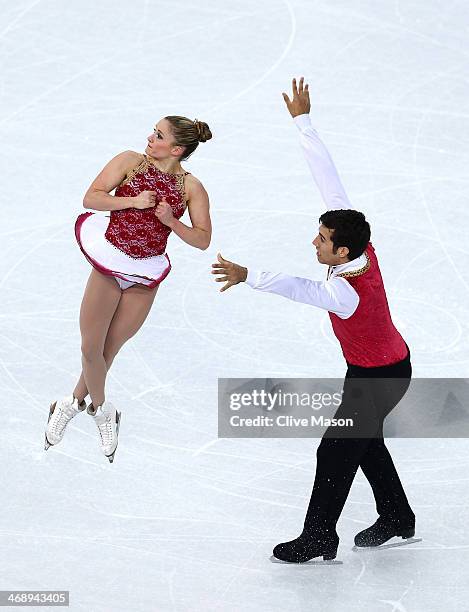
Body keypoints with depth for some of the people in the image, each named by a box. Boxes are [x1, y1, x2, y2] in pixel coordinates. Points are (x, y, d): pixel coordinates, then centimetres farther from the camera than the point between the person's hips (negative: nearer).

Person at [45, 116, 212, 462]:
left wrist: (171, 221, -20)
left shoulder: (192, 188, -5)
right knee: (91, 348, 0)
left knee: (109, 348, 10)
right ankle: (100, 408, 25)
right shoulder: (130, 162, -5)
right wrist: (133, 201, -21)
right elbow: (91, 198, -9)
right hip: (108, 264, 0)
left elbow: (203, 240, -4)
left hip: (144, 276, 0)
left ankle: (75, 401, 32)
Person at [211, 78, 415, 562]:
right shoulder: (360, 245, -17)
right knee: (364, 440, 22)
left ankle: (318, 538, 9)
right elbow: (329, 181, -16)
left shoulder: (345, 294, -37)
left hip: (379, 378, -9)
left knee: (336, 450, -1)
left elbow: (295, 287, -56)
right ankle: (397, 518, 36)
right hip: (390, 363, 9)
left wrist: (247, 276, -69)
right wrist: (302, 122, -15)